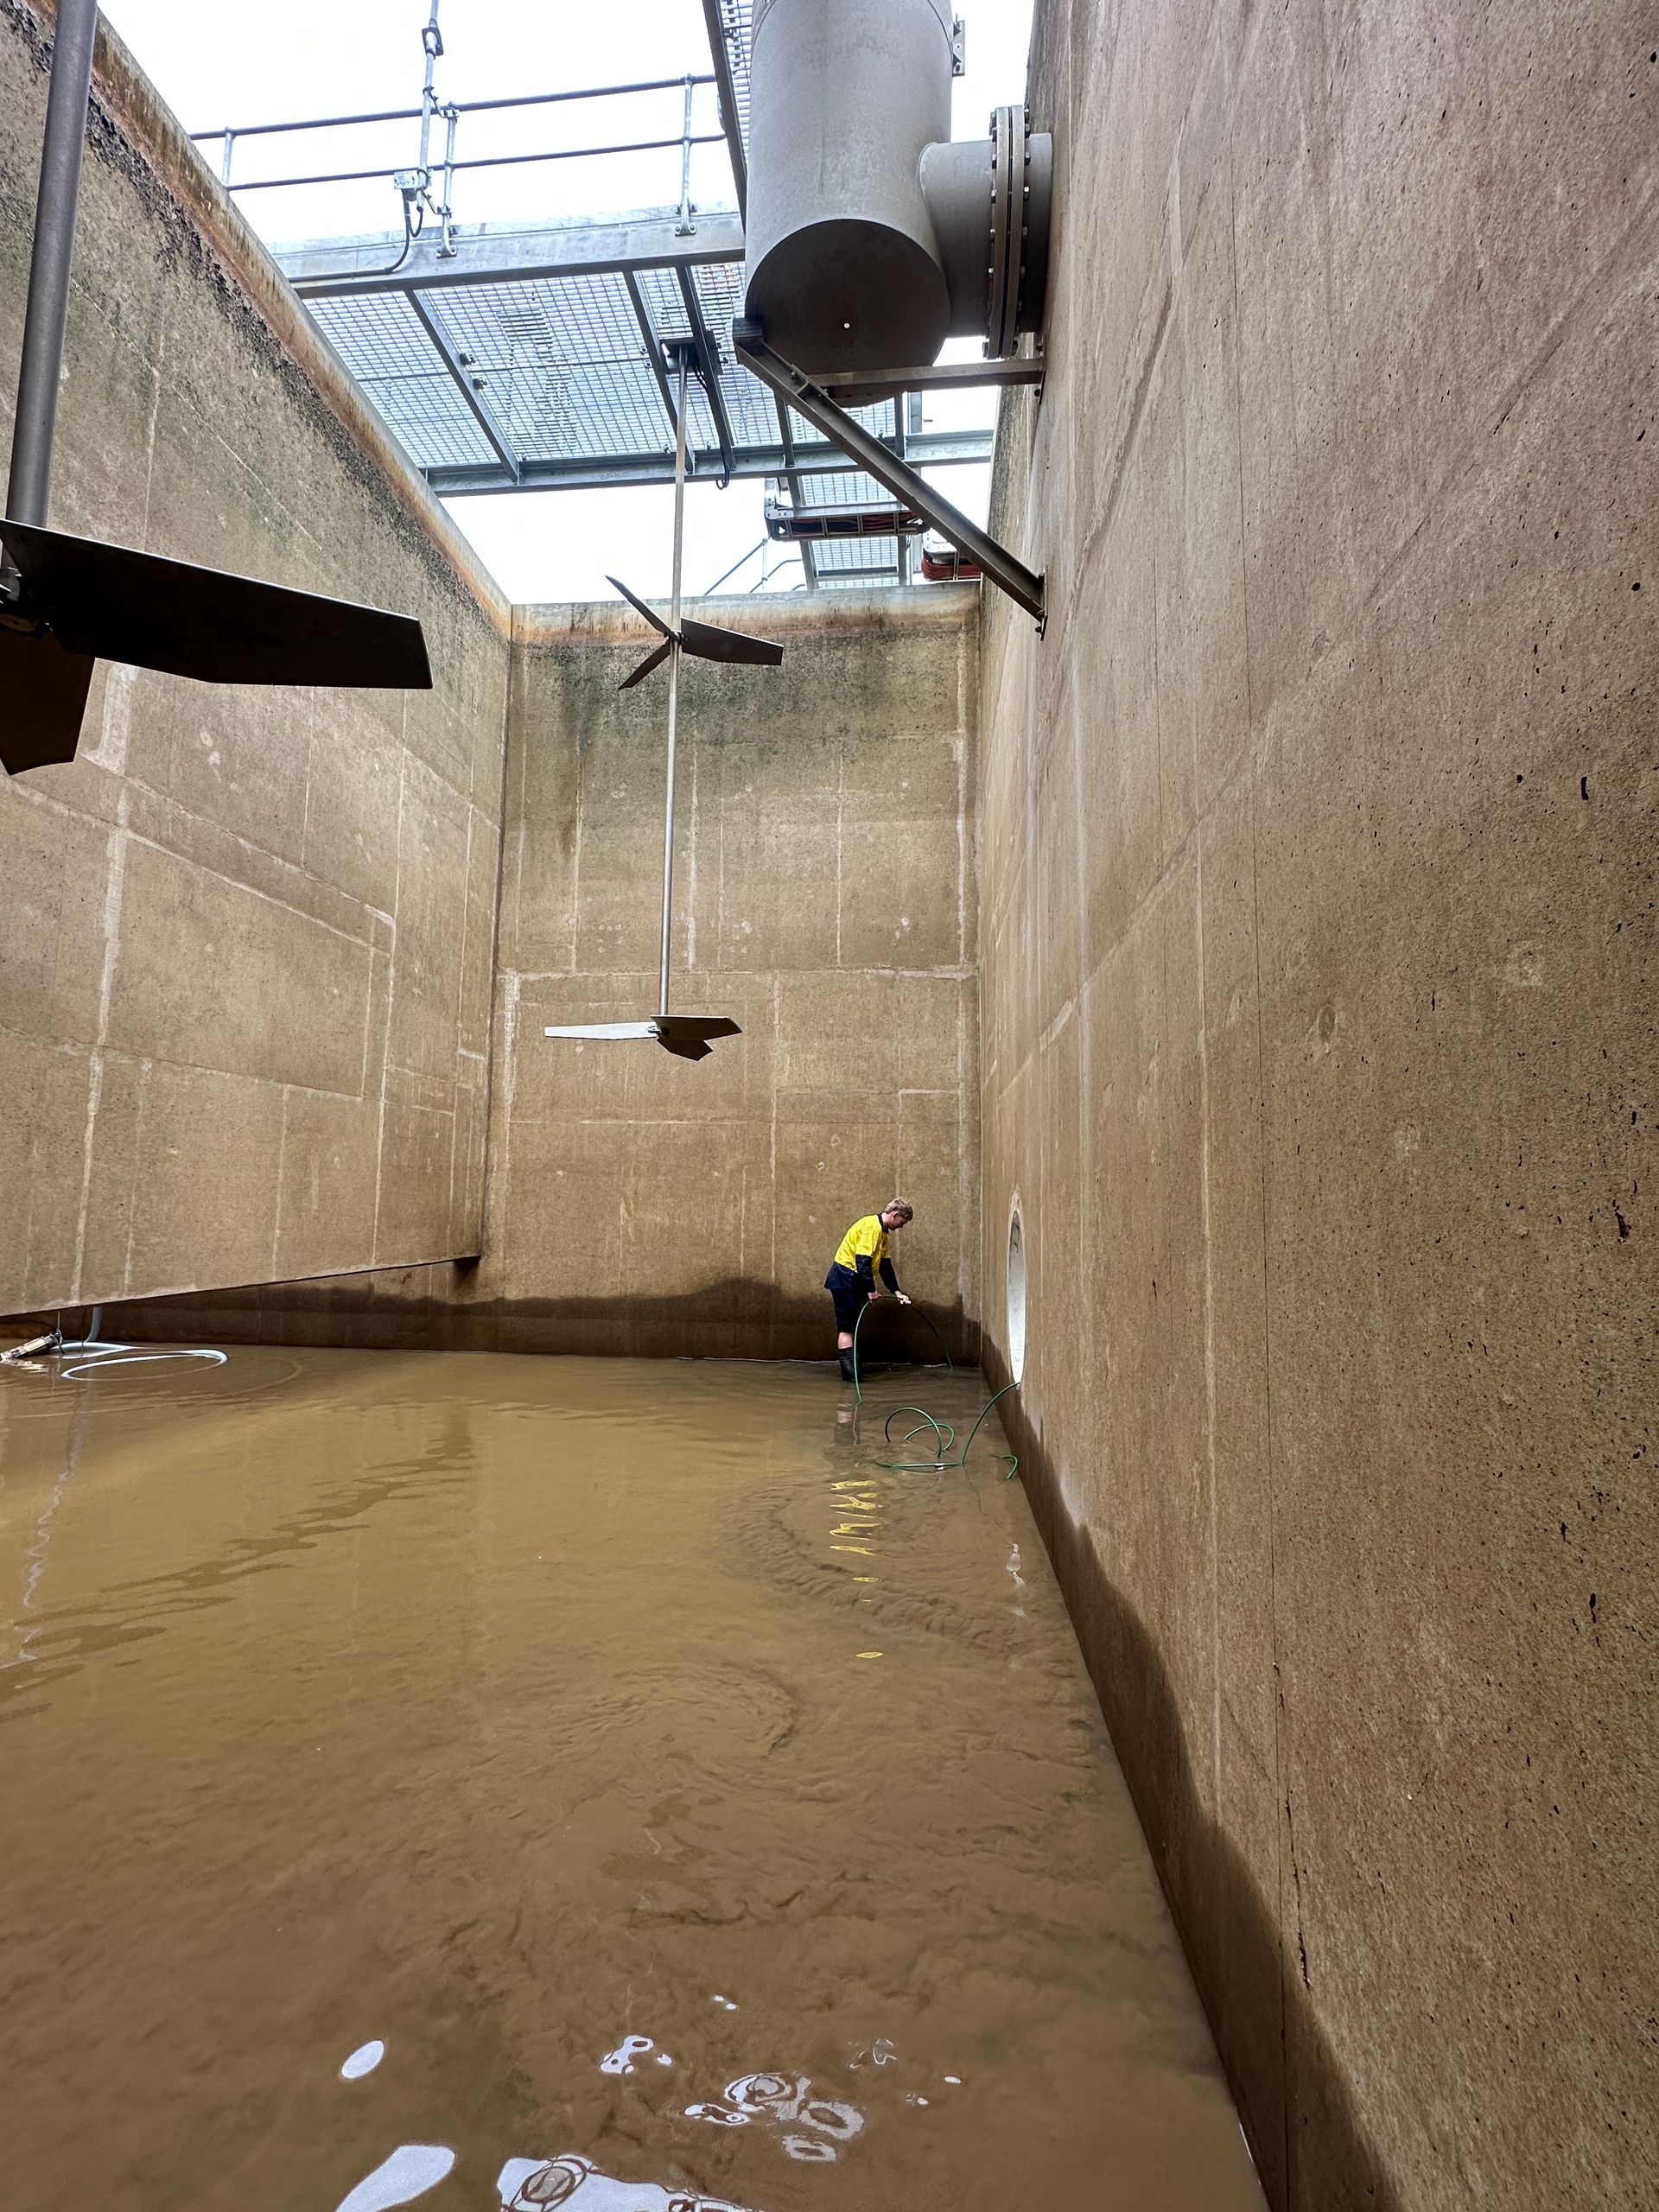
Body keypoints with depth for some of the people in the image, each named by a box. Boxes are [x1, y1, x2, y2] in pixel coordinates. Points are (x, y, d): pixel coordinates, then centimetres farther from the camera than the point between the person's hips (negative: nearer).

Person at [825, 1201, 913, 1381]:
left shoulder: (884, 1232, 13)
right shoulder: (872, 1226, -18)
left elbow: (885, 1265, 17)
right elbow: (863, 1261, -24)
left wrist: (897, 1292, 13)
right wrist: (871, 1290, -21)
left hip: (855, 1281, 10)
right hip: (844, 1278, -10)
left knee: (855, 1324, 10)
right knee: (846, 1326, -9)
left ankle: (855, 1367, 14)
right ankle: (849, 1372, -11)